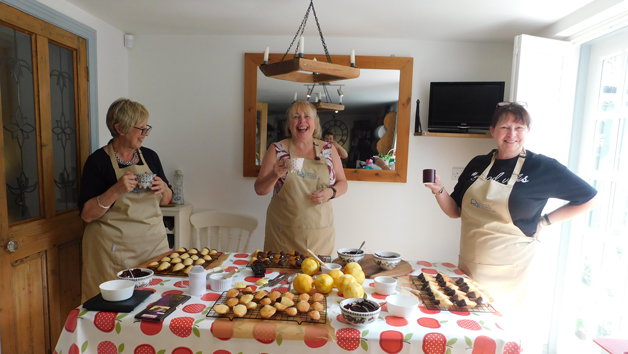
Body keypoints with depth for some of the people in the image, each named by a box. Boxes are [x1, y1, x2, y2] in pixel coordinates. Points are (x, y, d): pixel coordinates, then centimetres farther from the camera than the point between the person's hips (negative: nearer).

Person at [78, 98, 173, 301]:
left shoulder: (150, 156, 6)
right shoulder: (98, 160, -8)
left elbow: (166, 201, 14)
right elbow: (87, 214, -10)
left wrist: (163, 189, -7)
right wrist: (116, 191, -23)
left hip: (154, 243, 4)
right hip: (114, 250, -4)